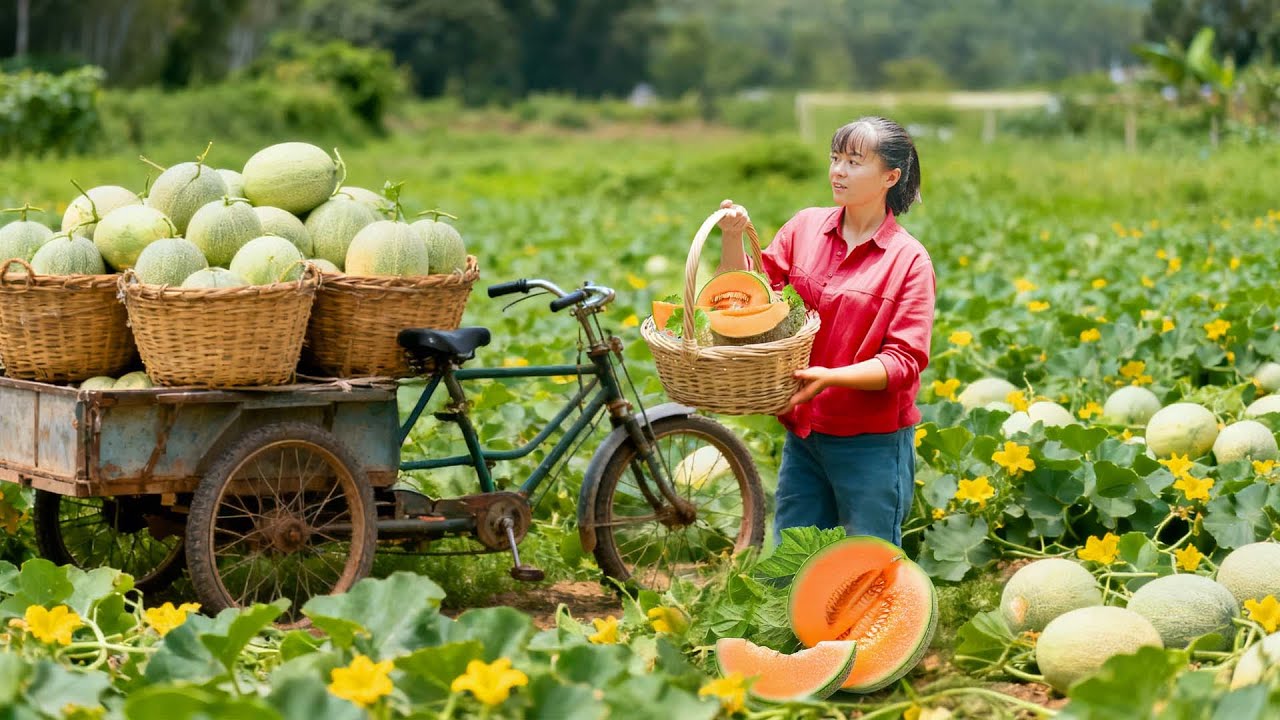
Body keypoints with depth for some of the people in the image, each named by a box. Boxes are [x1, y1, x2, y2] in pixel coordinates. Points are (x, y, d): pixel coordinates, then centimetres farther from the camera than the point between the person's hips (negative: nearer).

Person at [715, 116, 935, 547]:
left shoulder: (908, 260, -9)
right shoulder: (805, 227, 4)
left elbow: (905, 362, -12)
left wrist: (830, 377, -26)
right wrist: (733, 238, -11)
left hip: (872, 442, -4)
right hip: (803, 434, 5)